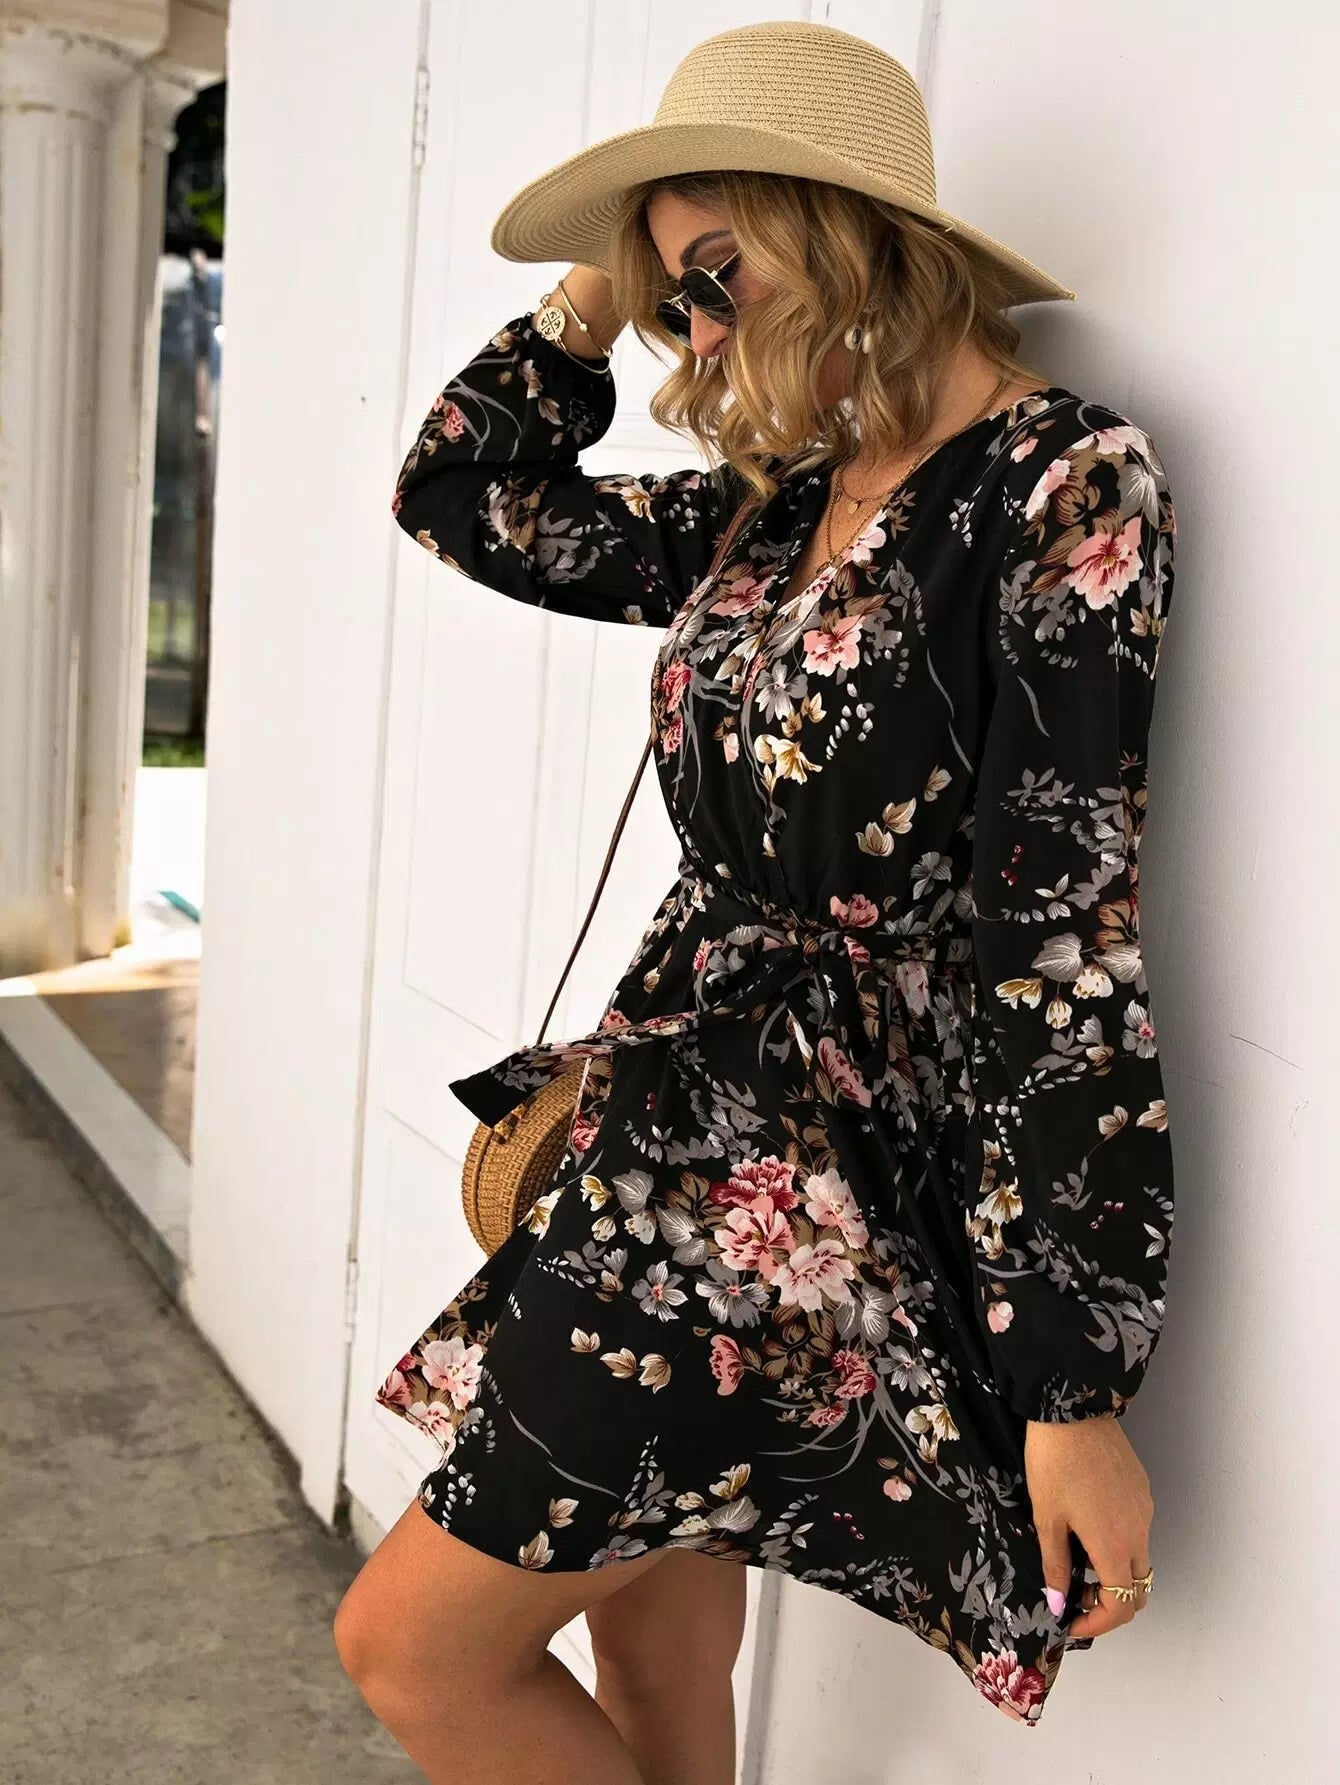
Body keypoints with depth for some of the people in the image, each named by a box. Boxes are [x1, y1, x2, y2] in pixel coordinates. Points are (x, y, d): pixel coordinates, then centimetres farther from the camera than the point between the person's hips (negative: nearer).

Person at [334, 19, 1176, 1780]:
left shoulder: (1065, 484, -13)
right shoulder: (775, 507, 10)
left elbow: (1068, 941, -18)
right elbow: (463, 497, 19)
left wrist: (1077, 1391, -17)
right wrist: (602, 285, 11)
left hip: (812, 1203, -7)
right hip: (685, 1141, 8)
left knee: (414, 1643, 0)